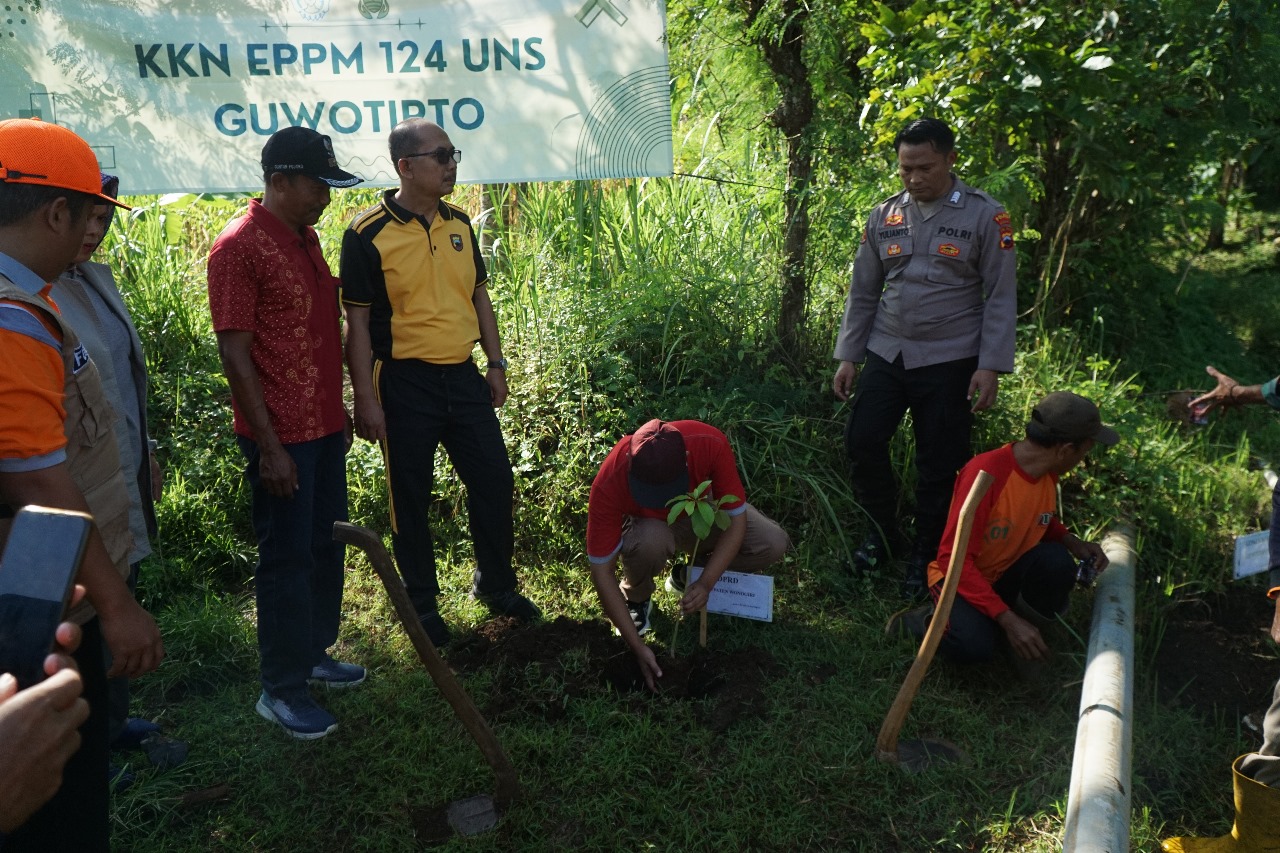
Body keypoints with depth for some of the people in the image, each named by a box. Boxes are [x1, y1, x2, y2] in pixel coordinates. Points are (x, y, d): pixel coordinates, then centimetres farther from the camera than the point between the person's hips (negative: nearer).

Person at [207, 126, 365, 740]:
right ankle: (281, 690, 14)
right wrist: (268, 446, -19)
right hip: (282, 436, -8)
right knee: (287, 558, 1)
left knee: (327, 545, 16)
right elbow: (234, 352, -18)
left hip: (324, 427, 8)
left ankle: (312, 654, 32)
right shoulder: (240, 245, -15)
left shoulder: (306, 237, 12)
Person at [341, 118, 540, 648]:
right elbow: (357, 322, -9)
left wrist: (496, 364, 13)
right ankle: (422, 603, 25)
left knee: (495, 481, 10)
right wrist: (365, 399, -12)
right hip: (404, 383, -5)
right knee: (411, 499, 7)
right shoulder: (367, 236, -10)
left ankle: (496, 585, 31)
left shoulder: (459, 224, 8)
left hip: (463, 376, 5)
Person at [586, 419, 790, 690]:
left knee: (774, 545, -22)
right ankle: (636, 597, -4)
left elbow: (736, 518, -26)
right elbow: (601, 571, -31)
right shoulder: (608, 485, -38)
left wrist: (706, 584, -38)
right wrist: (637, 646, -33)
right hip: (647, 524, -2)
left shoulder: (710, 444, -37)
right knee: (649, 541, -39)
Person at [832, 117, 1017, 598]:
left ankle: (925, 557, 23)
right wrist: (848, 356, 7)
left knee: (938, 465, 3)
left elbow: (1001, 297, -5)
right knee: (862, 442, -2)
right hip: (886, 355, 3)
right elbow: (863, 292, 11)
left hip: (949, 361, -3)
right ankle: (883, 534, 23)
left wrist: (991, 366, -11)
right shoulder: (885, 217, 6)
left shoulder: (985, 216, -5)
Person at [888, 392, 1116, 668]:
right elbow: (954, 559, -30)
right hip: (961, 577, -6)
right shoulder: (985, 473, -31)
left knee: (1057, 562, -26)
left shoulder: (1048, 472, -7)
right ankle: (925, 620, -1)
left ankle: (1027, 638, 0)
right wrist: (1008, 620, -34)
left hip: (1007, 574, 6)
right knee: (975, 645, -35)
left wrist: (1072, 542, -8)